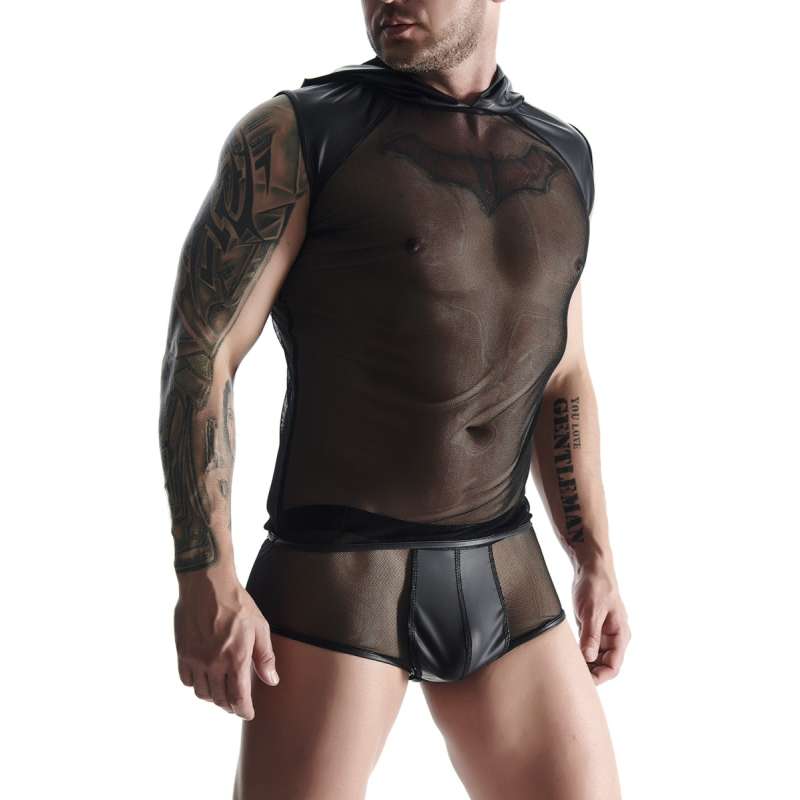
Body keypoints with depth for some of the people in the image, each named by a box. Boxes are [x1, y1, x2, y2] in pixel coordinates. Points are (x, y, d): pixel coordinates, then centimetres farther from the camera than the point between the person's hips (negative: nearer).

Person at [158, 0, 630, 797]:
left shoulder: (556, 158, 11)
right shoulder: (295, 133, -7)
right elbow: (198, 353, -12)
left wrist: (596, 567, 11)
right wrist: (206, 583, -19)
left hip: (498, 585, 6)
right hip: (335, 583, -5)